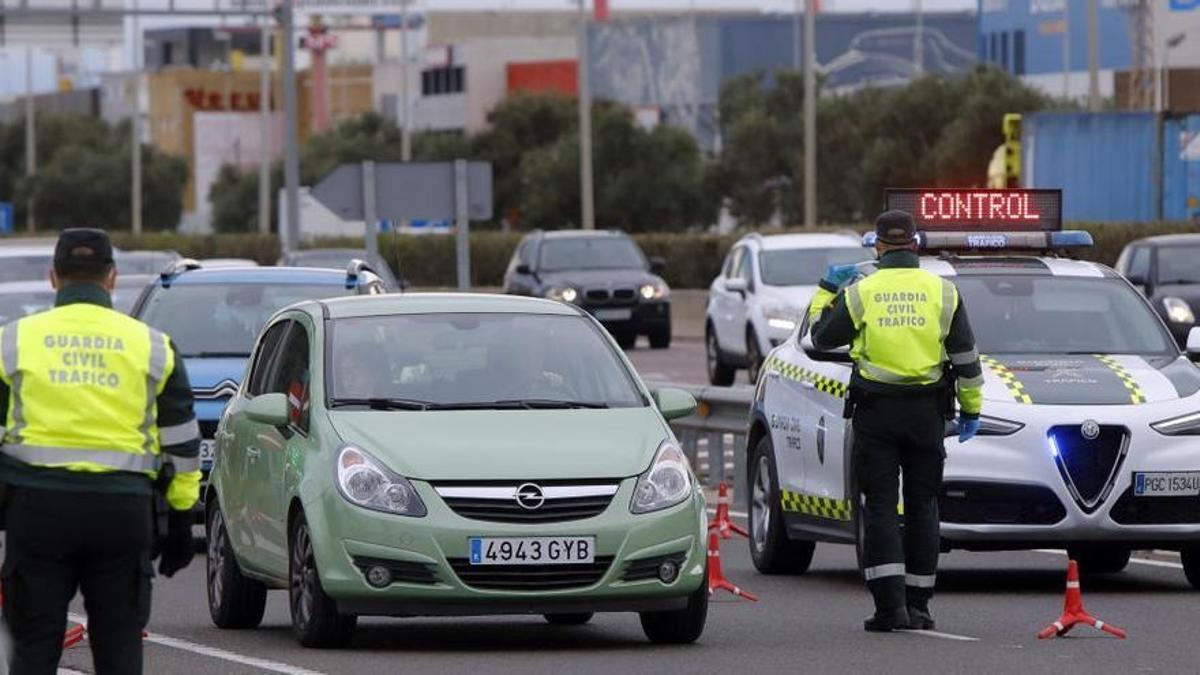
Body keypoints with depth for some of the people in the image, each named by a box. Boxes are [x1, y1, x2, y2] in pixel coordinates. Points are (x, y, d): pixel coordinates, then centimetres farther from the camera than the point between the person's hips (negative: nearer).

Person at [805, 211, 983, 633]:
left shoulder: (860, 293, -3)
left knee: (880, 507, -1)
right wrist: (971, 409, 14)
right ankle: (918, 605, 10)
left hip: (876, 412, -1)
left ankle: (891, 604, -12)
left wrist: (828, 290, 23)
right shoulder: (943, 292, 2)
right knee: (921, 507, 9)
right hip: (927, 412, 2)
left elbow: (822, 336, 10)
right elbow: (966, 358, 5)